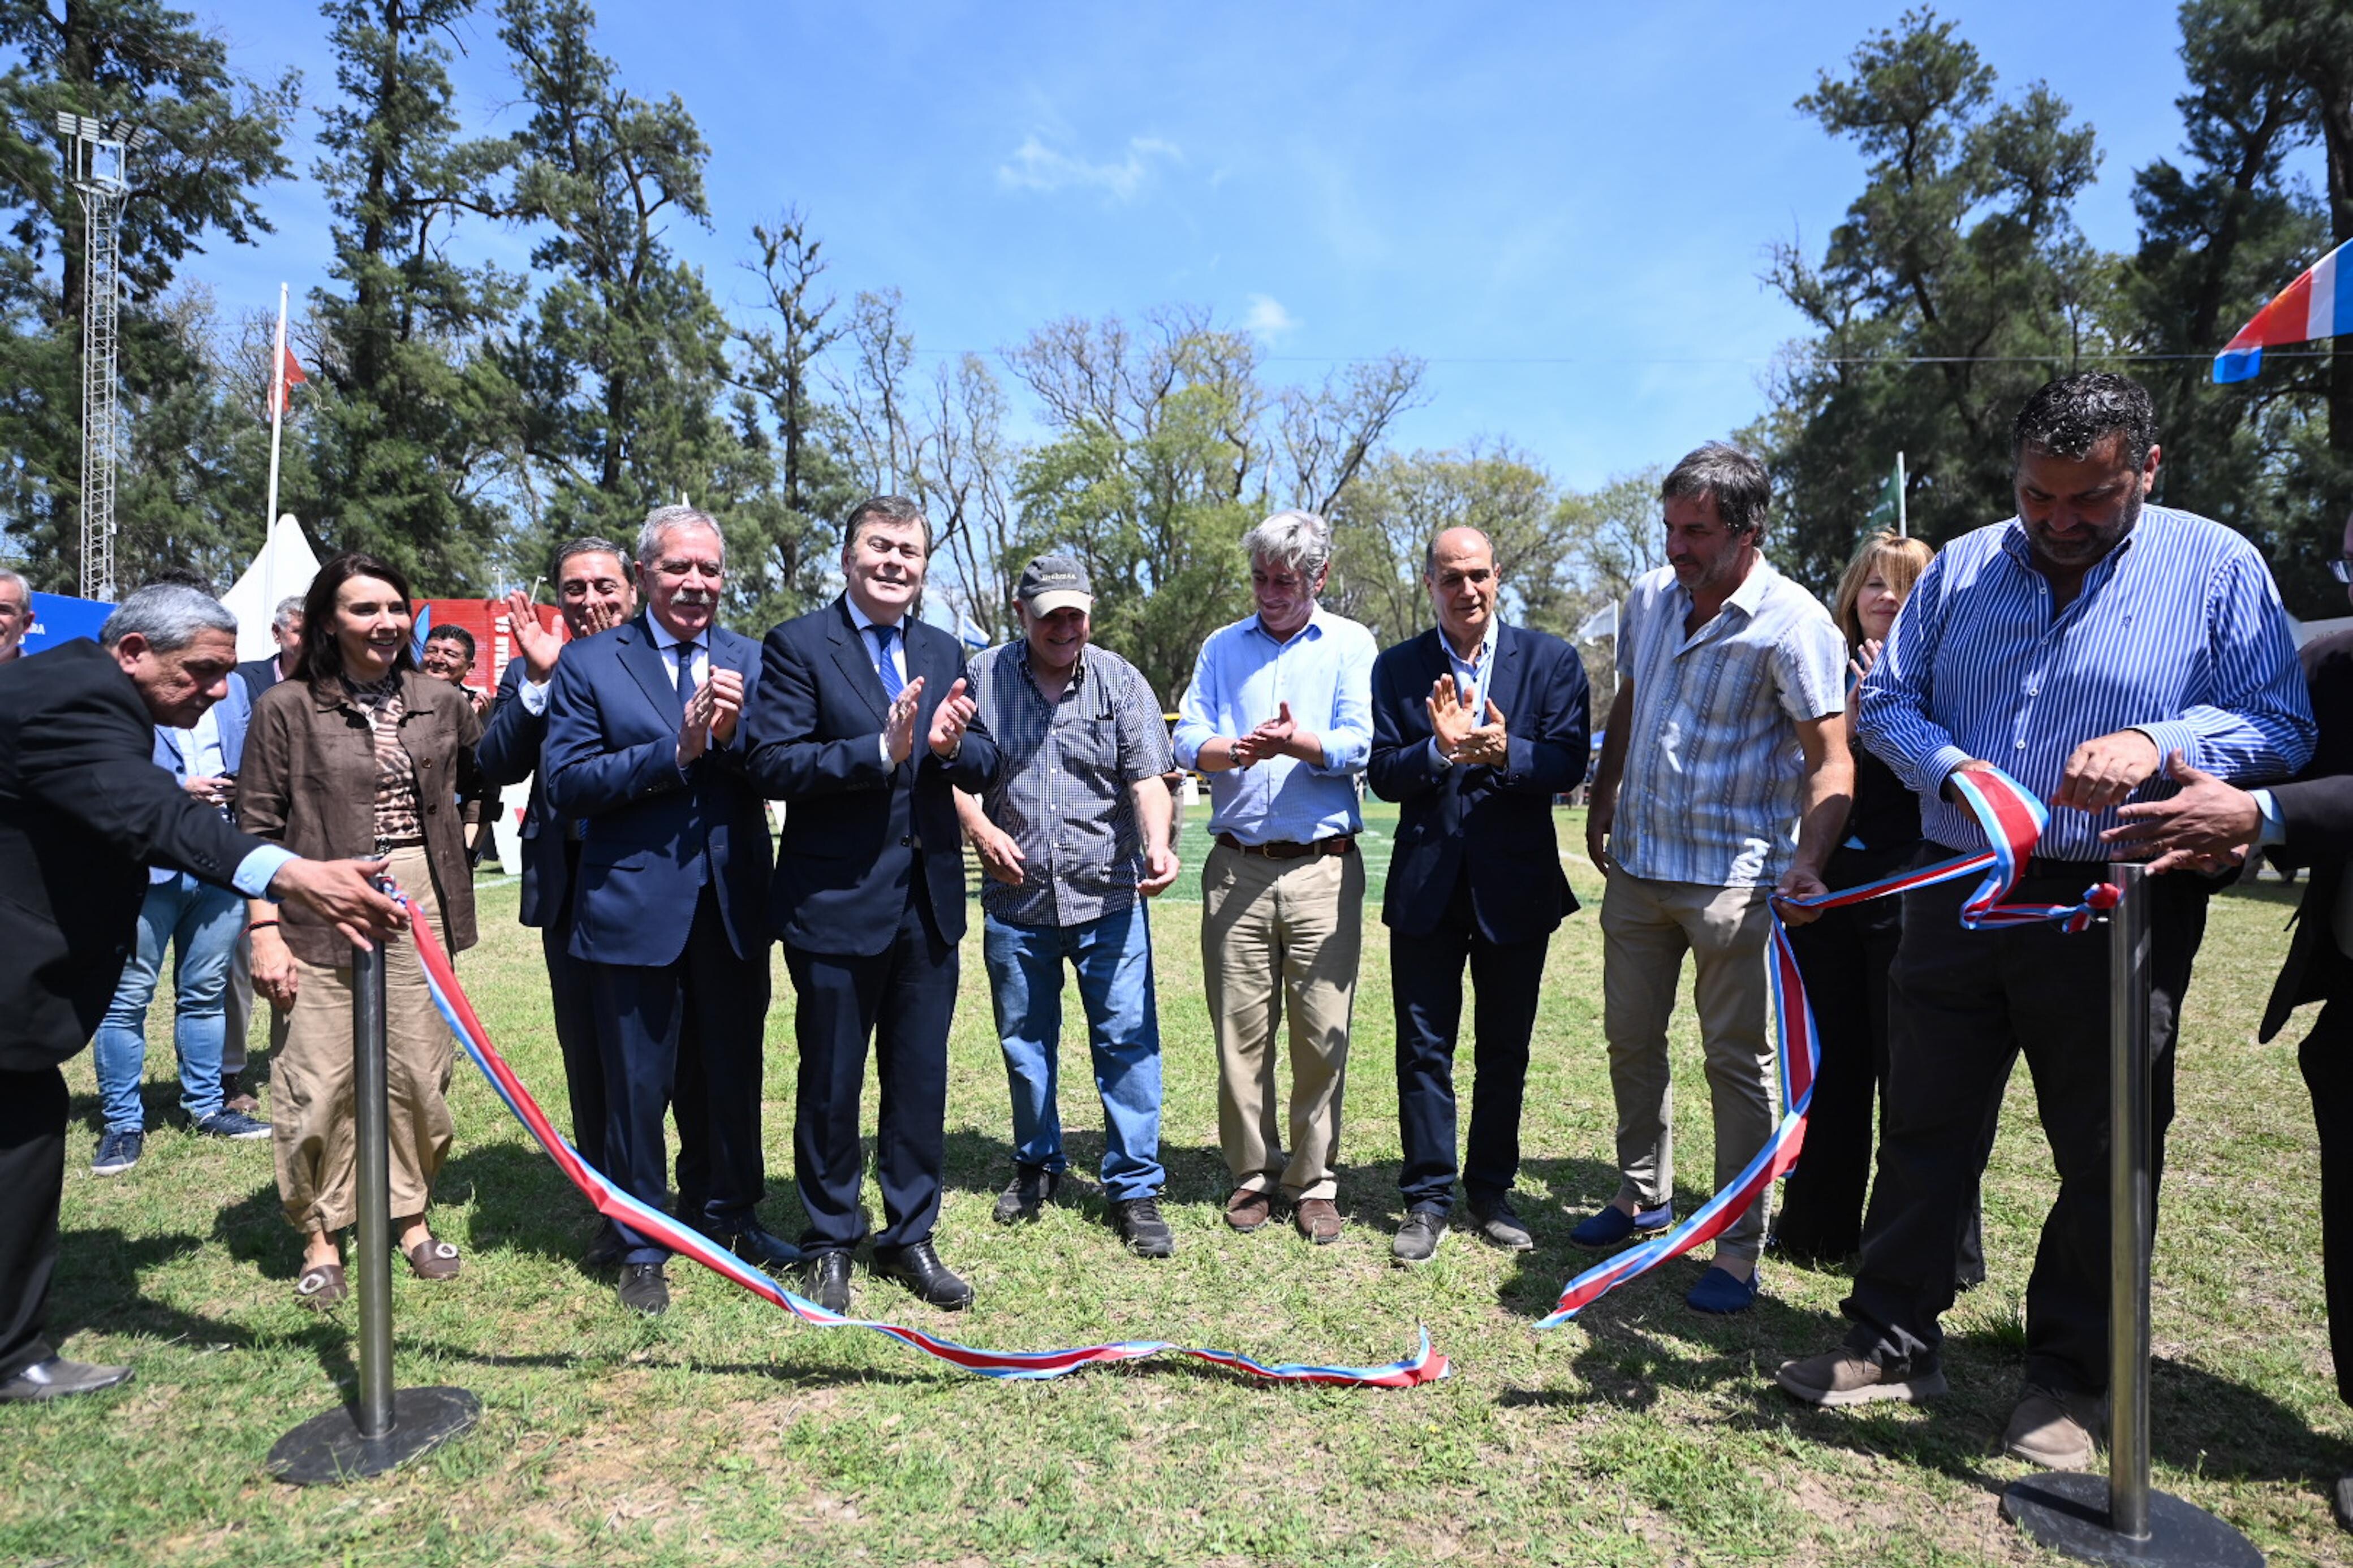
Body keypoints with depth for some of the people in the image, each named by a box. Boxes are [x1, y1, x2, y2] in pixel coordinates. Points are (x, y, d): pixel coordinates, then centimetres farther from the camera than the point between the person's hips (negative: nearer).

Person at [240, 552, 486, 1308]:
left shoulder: (437, 701, 7)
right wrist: (265, 931, -8)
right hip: (324, 916, -3)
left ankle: (410, 1216, 27)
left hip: (419, 909, 3)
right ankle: (320, 1237, 19)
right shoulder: (287, 708, -2)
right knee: (321, 1082, 0)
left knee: (418, 1074, 8)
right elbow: (258, 828, -2)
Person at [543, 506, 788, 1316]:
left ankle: (726, 1215, 36)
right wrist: (676, 749, -19)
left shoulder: (750, 661, 7)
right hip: (636, 907, -2)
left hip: (733, 908, 3)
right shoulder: (589, 663, 0)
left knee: (732, 1073, 15)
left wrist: (733, 733, -19)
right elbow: (566, 784, -10)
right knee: (638, 1084, 8)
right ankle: (642, 1247, 26)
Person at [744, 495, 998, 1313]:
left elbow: (983, 764, 6)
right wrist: (881, 750, -25)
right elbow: (773, 764, -15)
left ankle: (910, 1237, 31)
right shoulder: (798, 645, -5)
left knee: (921, 1079, 13)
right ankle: (829, 1244, 30)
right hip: (836, 901, -4)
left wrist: (950, 746, -16)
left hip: (930, 900, 5)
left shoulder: (944, 651, 11)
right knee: (830, 1084, 10)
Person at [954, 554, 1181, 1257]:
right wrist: (977, 825, -9)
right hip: (1016, 898, 2)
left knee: (1128, 1040, -1)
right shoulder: (982, 677, 3)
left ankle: (1135, 1189, 12)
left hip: (1109, 897, -1)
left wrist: (1157, 844, -24)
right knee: (1025, 1043, 14)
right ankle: (1038, 1165, 35)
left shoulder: (1121, 681, 1)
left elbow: (1148, 777, -6)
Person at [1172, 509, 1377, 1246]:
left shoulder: (1350, 645, 7)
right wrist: (1237, 751, -16)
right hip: (1237, 866, 2)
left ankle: (1313, 1182, 16)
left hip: (1323, 867, -2)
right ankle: (1252, 1174, 20)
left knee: (1322, 1033, 1)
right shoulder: (1222, 647, 15)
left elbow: (1358, 745, -6)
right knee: (1240, 1028, 5)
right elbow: (1188, 739, 5)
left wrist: (1299, 743, -25)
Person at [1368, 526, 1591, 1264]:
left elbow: (1570, 763, -9)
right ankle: (1428, 1197, 20)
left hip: (1516, 884, 0)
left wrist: (1505, 752, -28)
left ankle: (1491, 1194, 29)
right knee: (1424, 1050, 6)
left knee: (1506, 1051, 12)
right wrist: (1439, 749, -23)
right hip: (1426, 883, 0)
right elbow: (1381, 774, -5)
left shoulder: (1551, 660, 0)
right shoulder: (1397, 667, 2)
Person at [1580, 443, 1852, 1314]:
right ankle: (1644, 1197, 34)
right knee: (1630, 1039, 15)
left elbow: (1832, 761, -17)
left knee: (1737, 1059, 3)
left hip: (1732, 875, -6)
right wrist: (1601, 804, 17)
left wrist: (1808, 862, -30)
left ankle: (1738, 1251, 15)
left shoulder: (1793, 623, -14)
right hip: (1637, 864, 6)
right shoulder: (1648, 597, 5)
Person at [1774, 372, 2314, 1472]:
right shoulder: (1962, 568, 8)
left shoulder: (2217, 569, 0)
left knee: (2104, 1156, 8)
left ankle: (2066, 1381, 27)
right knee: (1922, 1128, 10)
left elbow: (2280, 727, -3)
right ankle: (1893, 1340, 24)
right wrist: (1955, 769, -11)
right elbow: (1886, 701, 8)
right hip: (1958, 896, 3)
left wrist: (2160, 742, -22)